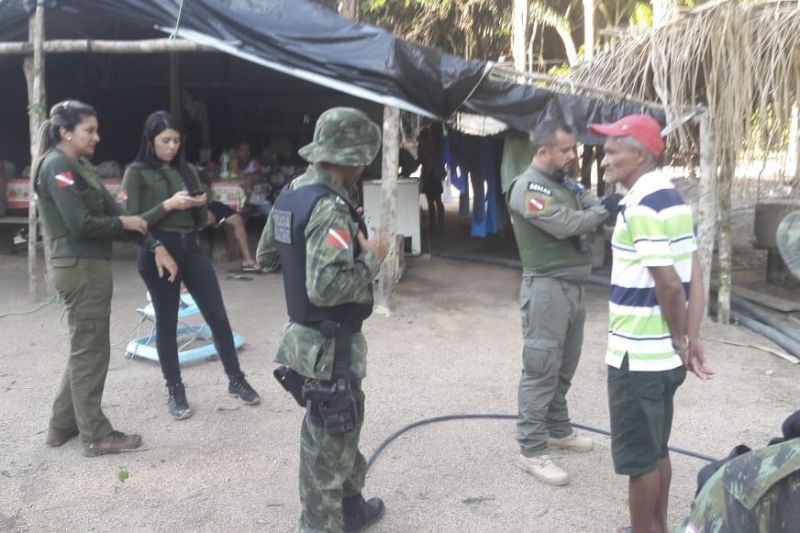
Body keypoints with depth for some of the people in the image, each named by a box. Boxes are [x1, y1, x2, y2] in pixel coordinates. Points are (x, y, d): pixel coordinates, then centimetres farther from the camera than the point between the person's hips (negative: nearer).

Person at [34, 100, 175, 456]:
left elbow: (114, 210, 10)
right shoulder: (57, 166, -13)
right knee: (90, 351, 0)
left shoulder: (82, 166, 15)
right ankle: (96, 436, 12)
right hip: (79, 267, -9)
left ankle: (63, 426, 29)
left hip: (90, 266, 9)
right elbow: (81, 224, -21)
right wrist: (123, 223, -5)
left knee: (86, 349, 17)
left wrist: (154, 246, 2)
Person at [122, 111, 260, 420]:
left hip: (191, 249, 4)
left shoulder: (185, 170, 13)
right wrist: (168, 205, -17)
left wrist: (200, 206, -5)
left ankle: (236, 380, 18)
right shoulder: (137, 173, -1)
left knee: (218, 316, 4)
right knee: (166, 323, 6)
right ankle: (175, 392, 19)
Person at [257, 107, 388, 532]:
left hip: (306, 334, 10)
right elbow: (325, 287, -33)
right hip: (330, 345, -10)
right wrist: (371, 259, -18)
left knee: (342, 427, 25)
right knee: (327, 443, 6)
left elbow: (266, 257, 15)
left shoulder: (290, 194, 6)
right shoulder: (329, 208, -25)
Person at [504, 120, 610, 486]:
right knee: (541, 368, -5)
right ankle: (532, 450, 2)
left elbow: (596, 207, 5)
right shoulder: (527, 187, -14)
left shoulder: (566, 184, 14)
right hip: (547, 287, -9)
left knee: (564, 366, 18)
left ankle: (557, 430, 34)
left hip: (573, 284, 9)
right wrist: (604, 212, -10)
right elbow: (565, 224, -23)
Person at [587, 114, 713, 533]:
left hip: (637, 356, -9)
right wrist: (691, 340, 6)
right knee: (657, 451, 21)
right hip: (662, 354, 9)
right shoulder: (672, 197, 10)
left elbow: (668, 284, -23)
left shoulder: (642, 205, -20)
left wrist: (679, 339, -8)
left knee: (639, 459, 6)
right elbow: (694, 277, 9)